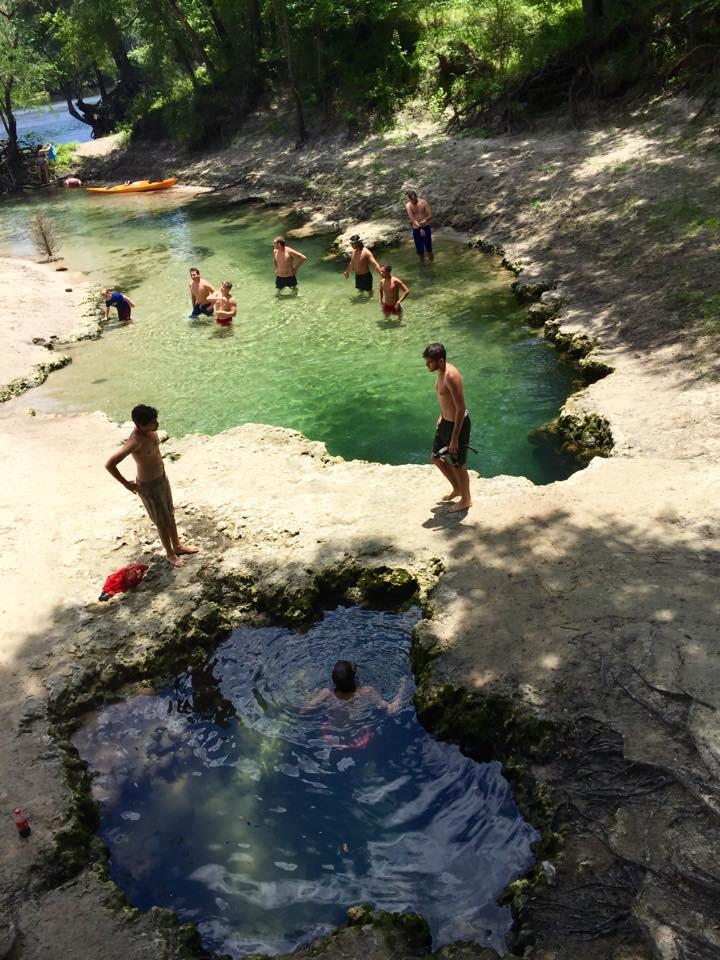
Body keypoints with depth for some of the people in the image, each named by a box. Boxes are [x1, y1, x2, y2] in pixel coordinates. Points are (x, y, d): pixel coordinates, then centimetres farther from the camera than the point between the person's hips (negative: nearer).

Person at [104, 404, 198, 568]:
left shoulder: (151, 430, -11)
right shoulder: (135, 442, -35)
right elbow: (109, 464, -33)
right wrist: (126, 484, -22)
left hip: (162, 477, 7)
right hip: (149, 486, -7)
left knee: (170, 514, 24)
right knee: (163, 521, 11)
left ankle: (177, 545, 45)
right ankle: (170, 554, 33)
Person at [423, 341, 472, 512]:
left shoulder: (451, 376, -29)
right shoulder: (441, 372, 0)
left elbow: (461, 409, -27)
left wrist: (454, 439, -25)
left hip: (458, 424, -10)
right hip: (446, 422, 10)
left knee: (457, 465, 8)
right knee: (437, 457, 21)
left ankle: (466, 500, 29)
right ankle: (457, 489, 41)